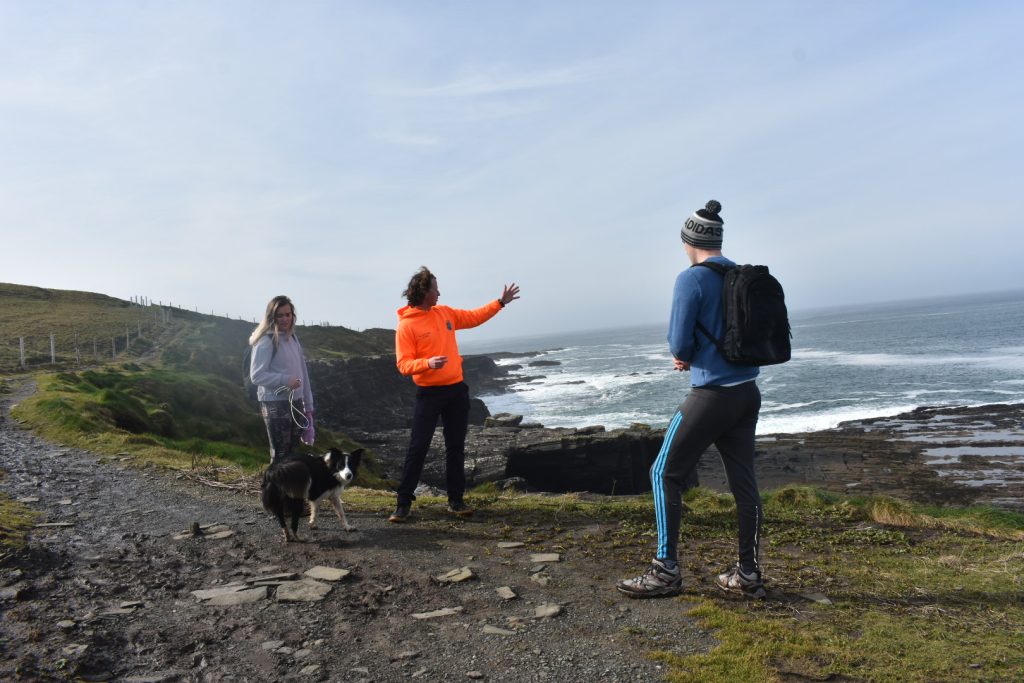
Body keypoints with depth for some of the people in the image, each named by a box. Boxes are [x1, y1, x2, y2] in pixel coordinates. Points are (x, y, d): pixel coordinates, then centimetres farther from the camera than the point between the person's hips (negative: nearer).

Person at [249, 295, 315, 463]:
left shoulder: (292, 337, 11)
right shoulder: (266, 341, -11)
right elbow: (256, 375, -15)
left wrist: (308, 405, 14)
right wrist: (285, 380, -26)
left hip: (296, 403, 7)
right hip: (275, 404, -7)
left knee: (291, 452, 13)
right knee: (280, 455, -3)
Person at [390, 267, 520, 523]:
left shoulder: (445, 313, 9)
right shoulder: (406, 325, -10)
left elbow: (473, 317, 23)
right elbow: (403, 364, -14)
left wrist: (500, 302, 21)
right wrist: (427, 363, -31)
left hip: (457, 390, 6)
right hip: (429, 393, -6)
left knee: (456, 447, 9)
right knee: (418, 448, -5)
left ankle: (456, 500, 19)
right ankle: (404, 503, 4)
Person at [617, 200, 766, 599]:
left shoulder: (692, 279, -12)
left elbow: (678, 345, -13)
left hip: (711, 396, -7)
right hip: (748, 393, 7)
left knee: (665, 474, 3)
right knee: (743, 481, 12)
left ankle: (666, 571, 5)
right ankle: (748, 575, 20)